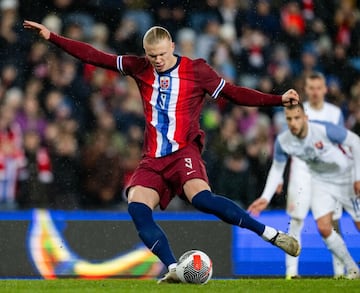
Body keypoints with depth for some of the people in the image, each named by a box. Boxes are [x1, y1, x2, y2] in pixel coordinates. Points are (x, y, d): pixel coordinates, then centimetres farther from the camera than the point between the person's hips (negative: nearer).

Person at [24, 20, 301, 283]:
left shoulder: (196, 70, -1)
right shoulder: (139, 68, 8)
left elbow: (234, 93, 0)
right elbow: (94, 56, 10)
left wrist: (279, 99, -9)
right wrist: (51, 37, 9)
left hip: (184, 153, -4)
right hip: (153, 159, 4)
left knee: (201, 198, -31)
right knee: (137, 207, -21)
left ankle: (270, 233, -23)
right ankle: (174, 270, -25)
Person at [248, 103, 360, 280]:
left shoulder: (325, 130, -30)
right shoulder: (282, 141, -18)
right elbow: (277, 168, -2)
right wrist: (265, 197, -13)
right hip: (321, 181, 3)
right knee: (324, 228, -11)